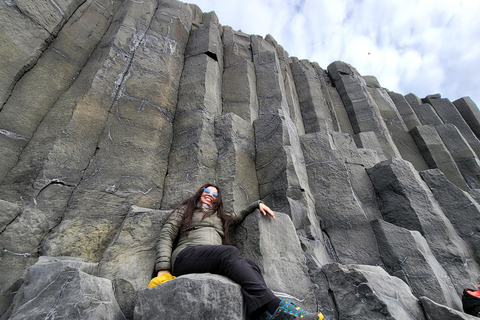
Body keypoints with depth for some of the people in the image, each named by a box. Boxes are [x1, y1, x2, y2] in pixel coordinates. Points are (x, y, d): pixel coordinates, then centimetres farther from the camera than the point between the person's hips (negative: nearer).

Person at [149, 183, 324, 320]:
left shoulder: (220, 217, 33)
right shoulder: (185, 209, 20)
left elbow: (239, 216, 46)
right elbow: (166, 236, 8)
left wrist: (257, 204, 29)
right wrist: (163, 269, -8)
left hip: (216, 263, 5)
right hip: (186, 255, -4)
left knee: (249, 264, -27)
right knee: (230, 252, -32)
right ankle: (275, 306, -44)